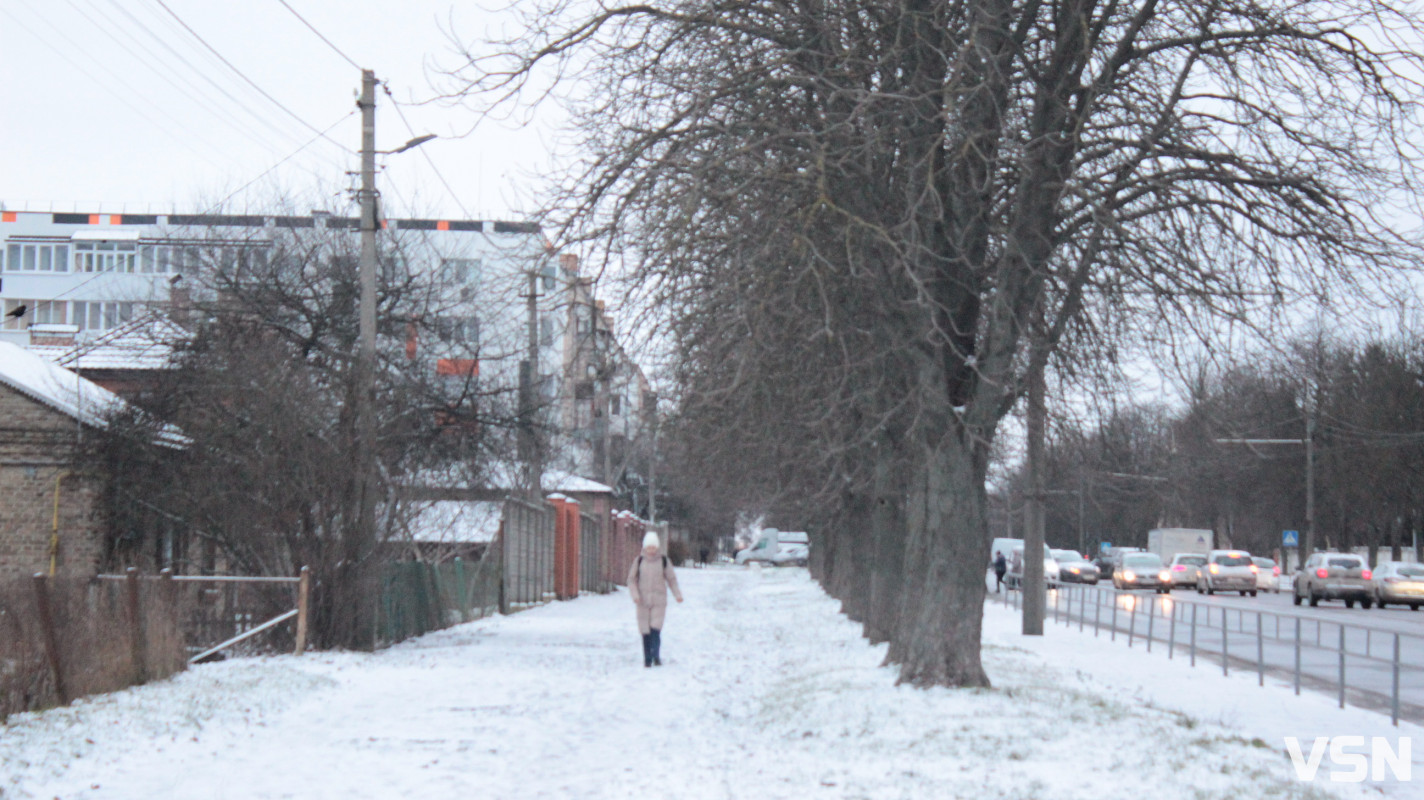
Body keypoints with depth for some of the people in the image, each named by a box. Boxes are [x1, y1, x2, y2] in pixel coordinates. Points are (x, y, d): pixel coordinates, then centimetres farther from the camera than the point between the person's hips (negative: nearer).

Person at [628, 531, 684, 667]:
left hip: (659, 601, -1)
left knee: (655, 629, -15)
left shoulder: (664, 561, 2)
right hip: (643, 601, 1)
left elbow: (671, 579, 9)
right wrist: (635, 594, -10)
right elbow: (631, 579, 5)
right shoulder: (639, 561, 3)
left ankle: (656, 656, -12)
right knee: (645, 631, 2)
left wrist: (678, 594, -2)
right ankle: (647, 659, 11)